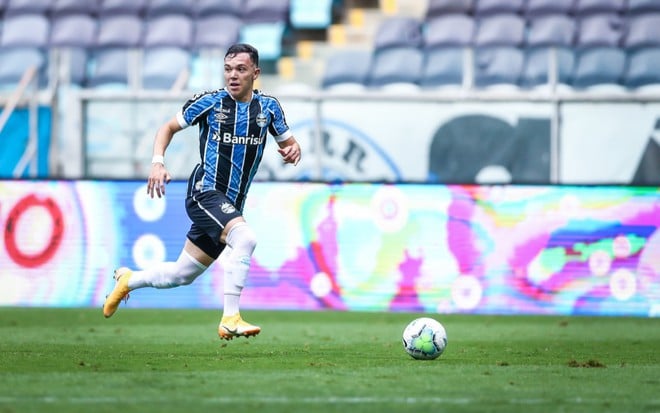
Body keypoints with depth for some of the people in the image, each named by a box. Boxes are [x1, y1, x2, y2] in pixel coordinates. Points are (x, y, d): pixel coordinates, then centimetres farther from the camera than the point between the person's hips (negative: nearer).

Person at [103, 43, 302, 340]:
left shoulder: (268, 107, 6)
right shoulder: (209, 102, -3)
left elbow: (288, 143, 17)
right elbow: (169, 127, 7)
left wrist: (293, 151, -8)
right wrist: (158, 162, -9)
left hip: (232, 204, 5)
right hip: (205, 192, -5)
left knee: (181, 275, 13)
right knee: (245, 238, -33)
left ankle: (128, 280, 39)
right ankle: (230, 320, -32)